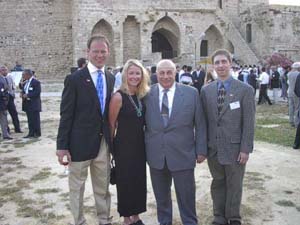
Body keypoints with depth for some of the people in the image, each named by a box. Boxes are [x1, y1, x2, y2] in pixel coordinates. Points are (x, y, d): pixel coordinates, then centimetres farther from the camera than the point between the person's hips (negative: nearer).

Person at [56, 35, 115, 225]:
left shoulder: (111, 79, 6)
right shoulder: (74, 79, -9)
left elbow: (109, 109, 10)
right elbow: (66, 115, -10)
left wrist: (111, 138, 8)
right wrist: (62, 145, -12)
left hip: (104, 142, 5)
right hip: (80, 142, -4)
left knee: (103, 186, 17)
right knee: (77, 187, 12)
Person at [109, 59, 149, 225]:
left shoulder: (143, 96, 2)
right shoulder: (119, 97, -15)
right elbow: (111, 124, -8)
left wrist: (142, 139, 8)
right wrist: (112, 146, -1)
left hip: (140, 145, 6)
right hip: (124, 146, -5)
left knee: (139, 181, 14)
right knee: (125, 182, 7)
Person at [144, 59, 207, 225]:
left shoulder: (191, 93, -2)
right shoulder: (147, 94, 0)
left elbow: (200, 124, 1)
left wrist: (201, 150, 0)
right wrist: (144, 150, 3)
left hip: (182, 155, -1)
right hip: (156, 156, 2)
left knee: (186, 196, 10)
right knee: (161, 197, 16)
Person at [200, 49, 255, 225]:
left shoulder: (245, 90, -5)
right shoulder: (206, 90, 5)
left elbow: (249, 122, -6)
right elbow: (203, 120, 6)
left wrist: (245, 149, -10)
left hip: (235, 148, -3)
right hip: (213, 148, 3)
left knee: (234, 185, 10)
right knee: (218, 184, 15)